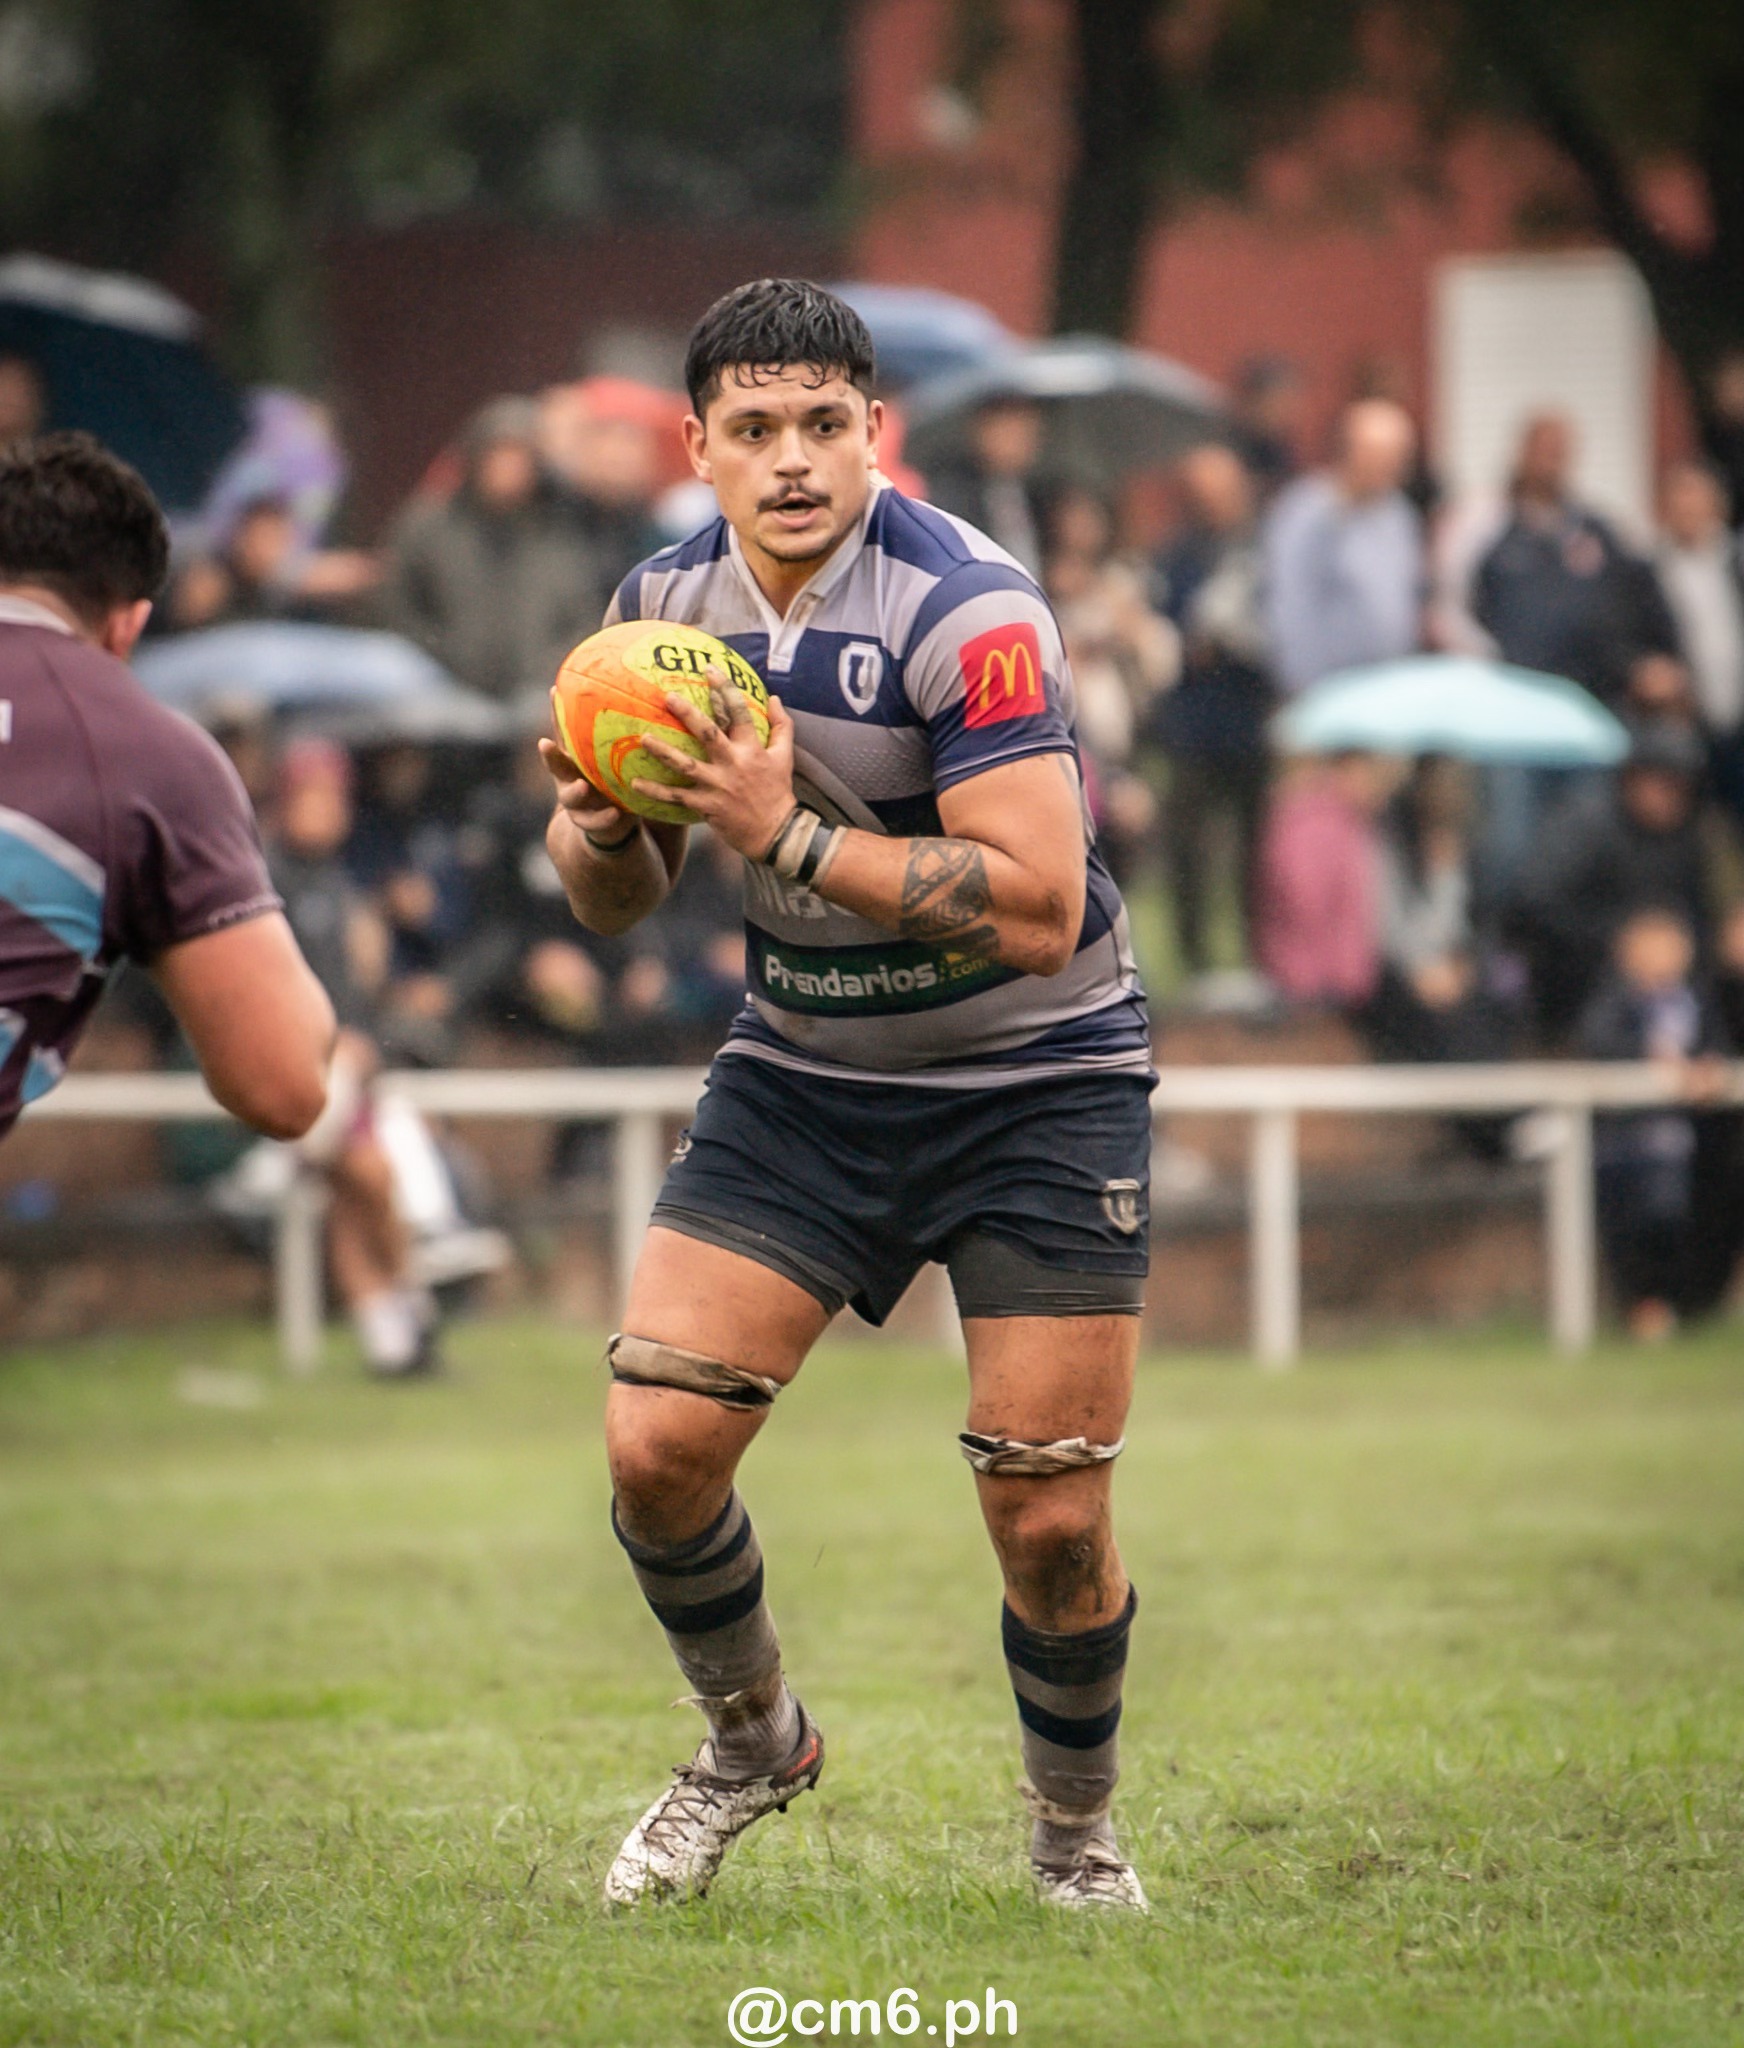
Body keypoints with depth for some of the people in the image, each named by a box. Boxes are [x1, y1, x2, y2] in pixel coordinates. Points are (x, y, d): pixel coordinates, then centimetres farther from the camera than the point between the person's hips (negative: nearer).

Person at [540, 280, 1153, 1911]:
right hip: (802, 1077, 5)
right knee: (656, 1443, -10)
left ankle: (1076, 1835, 22)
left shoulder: (966, 610, -22)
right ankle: (751, 1744, 19)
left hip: (1034, 1087, -5)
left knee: (1051, 1522, -6)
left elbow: (1038, 910, -30)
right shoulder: (667, 605, -2)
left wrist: (793, 833, -31)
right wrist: (598, 822, -15)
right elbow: (616, 902, 8)